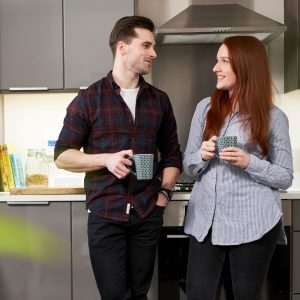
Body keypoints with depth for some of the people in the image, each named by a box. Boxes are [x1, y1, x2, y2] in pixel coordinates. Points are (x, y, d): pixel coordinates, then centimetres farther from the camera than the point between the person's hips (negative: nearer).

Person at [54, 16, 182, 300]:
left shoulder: (160, 100, 9)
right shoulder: (88, 99, -2)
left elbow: (172, 153, 16)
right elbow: (62, 155, -1)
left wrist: (165, 192, 2)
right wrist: (106, 159, -15)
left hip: (148, 214, 3)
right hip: (105, 214, -3)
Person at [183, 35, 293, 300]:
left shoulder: (273, 117, -3)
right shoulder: (205, 108, 6)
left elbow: (286, 178, -2)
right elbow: (188, 166, 9)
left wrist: (249, 163, -18)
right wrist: (202, 156, -13)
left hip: (252, 224, -2)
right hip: (205, 221, 3)